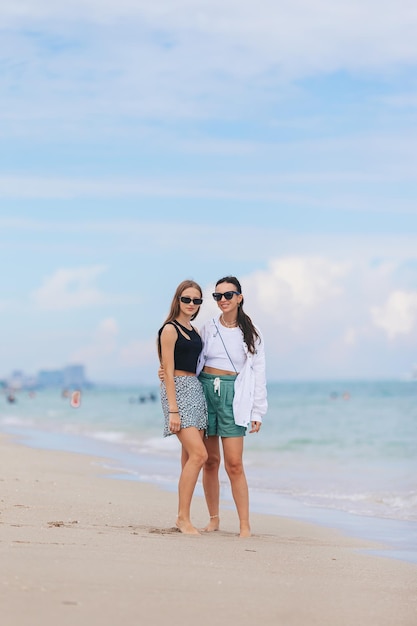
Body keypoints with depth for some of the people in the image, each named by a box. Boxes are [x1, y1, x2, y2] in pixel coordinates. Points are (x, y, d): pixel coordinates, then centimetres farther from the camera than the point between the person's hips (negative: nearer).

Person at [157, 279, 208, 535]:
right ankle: (183, 517, -13)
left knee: (190, 457, 6)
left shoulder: (194, 331, 17)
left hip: (196, 390, 8)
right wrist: (173, 409, -17)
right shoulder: (170, 329, -7)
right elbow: (169, 371, -12)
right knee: (199, 454, -18)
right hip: (177, 391, -8)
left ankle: (183, 518, 10)